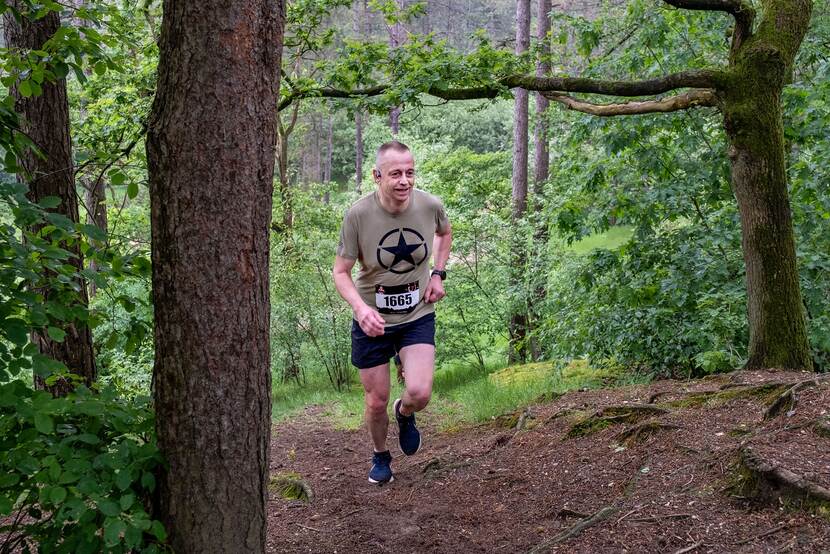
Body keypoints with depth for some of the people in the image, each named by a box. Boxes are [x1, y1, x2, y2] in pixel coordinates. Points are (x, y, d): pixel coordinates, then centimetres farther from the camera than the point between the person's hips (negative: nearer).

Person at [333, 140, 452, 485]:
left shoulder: (430, 206, -12)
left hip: (418, 316, 1)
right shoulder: (358, 215, -20)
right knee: (377, 402, 8)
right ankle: (380, 456, 40)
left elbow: (445, 232, 14)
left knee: (420, 394, -14)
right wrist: (361, 308, -28)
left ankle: (405, 414, 25)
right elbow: (341, 272, -11)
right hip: (372, 320, -1)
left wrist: (438, 273, 1)